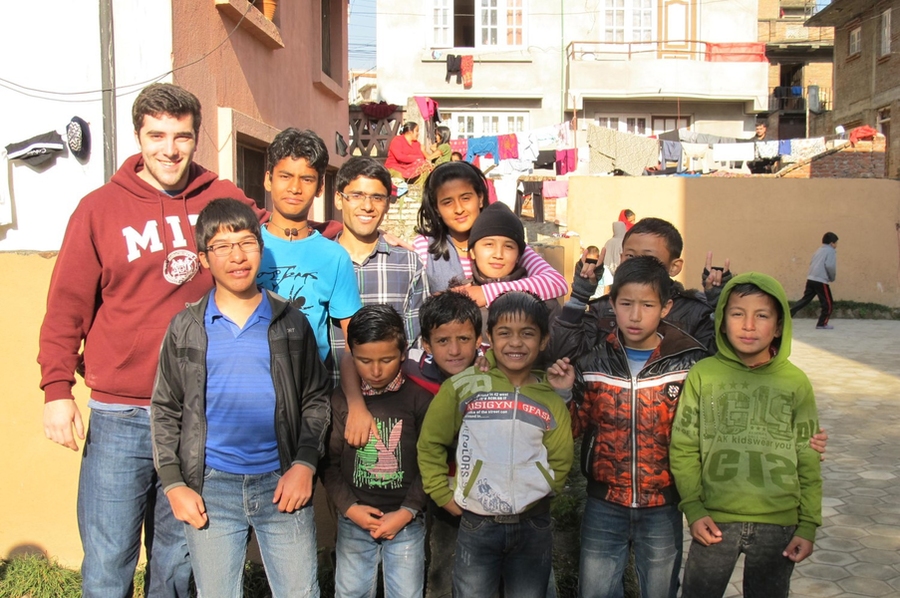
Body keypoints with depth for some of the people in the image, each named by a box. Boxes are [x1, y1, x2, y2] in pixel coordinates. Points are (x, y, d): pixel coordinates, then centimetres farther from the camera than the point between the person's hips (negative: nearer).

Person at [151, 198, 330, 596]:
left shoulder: (291, 323, 4)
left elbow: (316, 399, 6)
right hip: (210, 488, 0)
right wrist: (173, 484, -2)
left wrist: (305, 464, -6)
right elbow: (164, 411, 5)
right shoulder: (185, 329, 3)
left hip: (281, 482, 0)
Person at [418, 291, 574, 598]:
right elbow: (430, 444, 2)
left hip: (533, 527, 2)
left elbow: (559, 461, 8)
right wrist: (444, 495, -2)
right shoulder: (463, 386, -5)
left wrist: (533, 496, -2)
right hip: (476, 526, -2)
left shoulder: (552, 399, 2)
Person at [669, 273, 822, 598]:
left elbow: (808, 460, 3)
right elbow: (683, 448, -1)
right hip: (715, 521, 0)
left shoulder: (795, 382, -1)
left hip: (778, 524, 1)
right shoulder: (702, 375, -3)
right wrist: (693, 508, -7)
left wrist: (808, 525, 2)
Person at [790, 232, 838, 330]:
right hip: (821, 281, -8)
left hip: (811, 279, 8)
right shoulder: (831, 251, -4)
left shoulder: (819, 250, 22)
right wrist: (832, 278, 0)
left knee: (805, 300, 13)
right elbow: (830, 266, -16)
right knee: (828, 304, 4)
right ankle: (822, 324, 8)